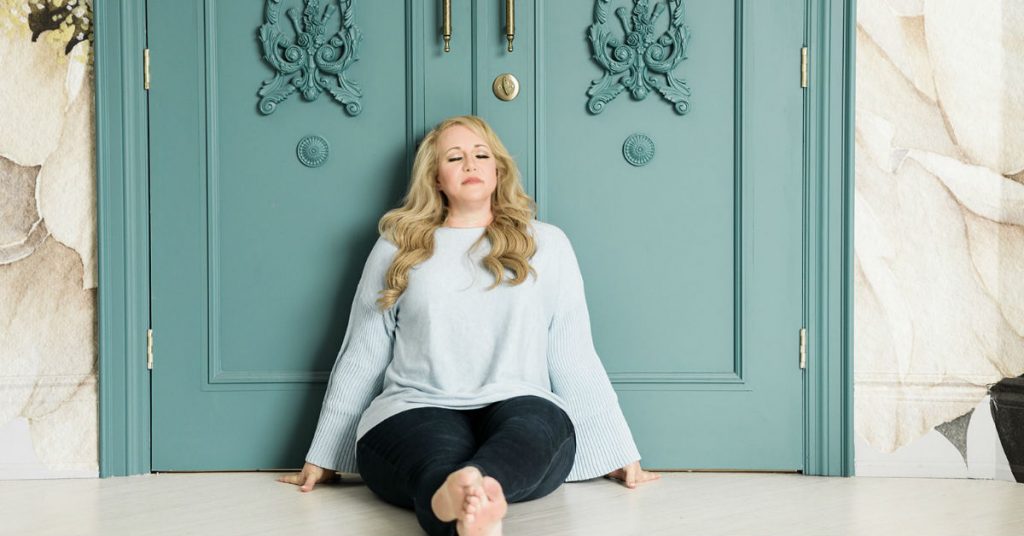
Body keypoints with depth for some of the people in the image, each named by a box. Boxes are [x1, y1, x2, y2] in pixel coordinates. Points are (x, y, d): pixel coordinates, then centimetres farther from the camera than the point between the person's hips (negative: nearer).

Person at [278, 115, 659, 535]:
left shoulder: (546, 244, 17)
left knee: (539, 422, -38)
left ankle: (463, 498, -70)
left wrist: (620, 452, 13)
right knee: (438, 463, -38)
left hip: (520, 407, 1)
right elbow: (361, 357, 18)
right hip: (416, 409, 0)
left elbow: (574, 357, 16)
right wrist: (322, 458, 18)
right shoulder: (397, 247, 16)